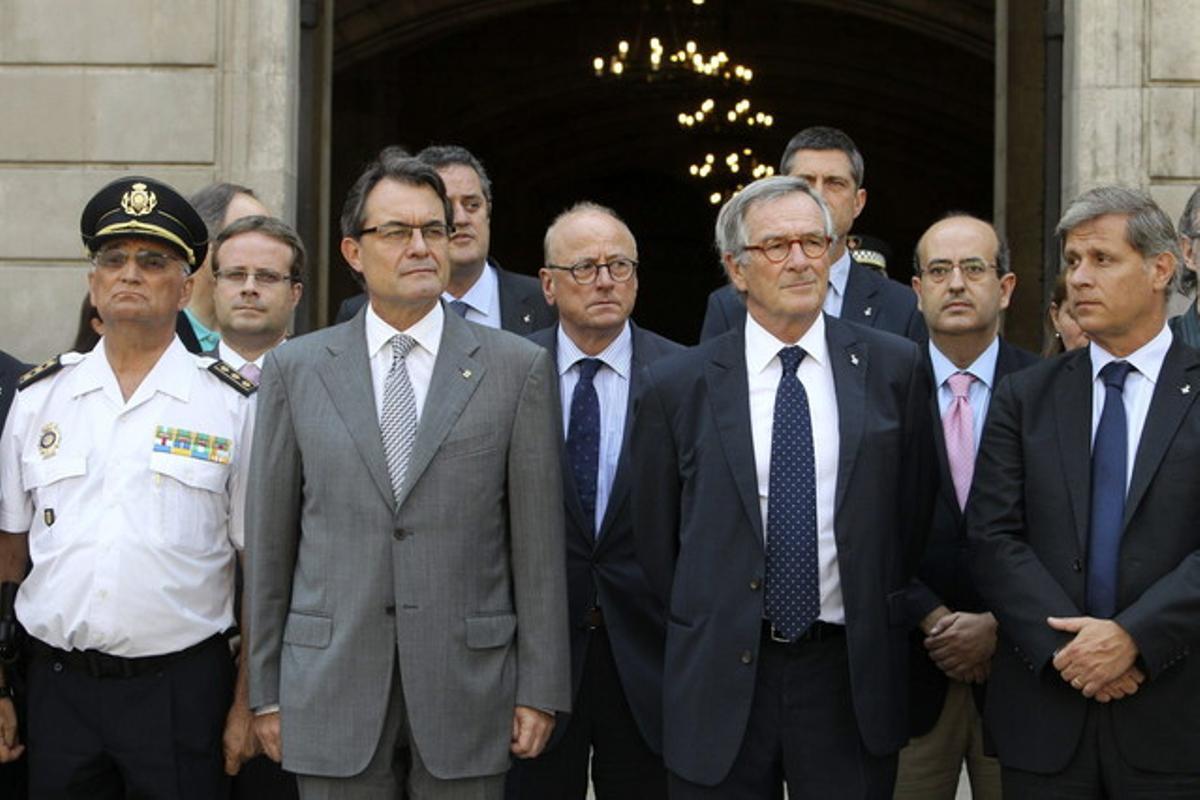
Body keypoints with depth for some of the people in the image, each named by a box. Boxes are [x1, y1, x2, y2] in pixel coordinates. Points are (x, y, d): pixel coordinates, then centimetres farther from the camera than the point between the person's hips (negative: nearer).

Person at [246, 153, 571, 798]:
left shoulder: (519, 367, 2)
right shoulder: (295, 369, 5)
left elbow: (538, 539, 1)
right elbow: (269, 540, 6)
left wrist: (541, 689, -1)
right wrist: (267, 691, 5)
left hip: (467, 688, -1)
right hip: (332, 692, 1)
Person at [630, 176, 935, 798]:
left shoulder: (893, 367, 2)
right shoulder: (675, 387, 0)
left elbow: (914, 510, 9)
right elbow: (654, 536, 6)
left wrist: (878, 619, 10)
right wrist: (707, 633, 9)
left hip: (852, 676, 1)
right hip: (721, 683, 0)